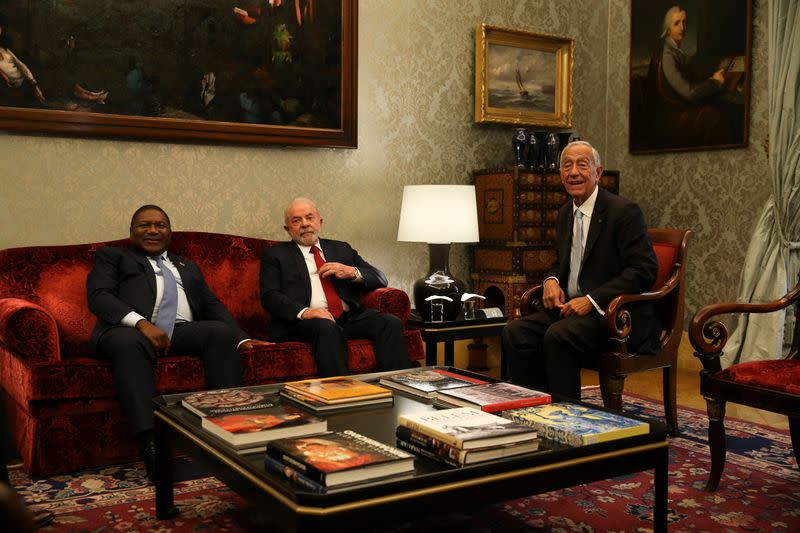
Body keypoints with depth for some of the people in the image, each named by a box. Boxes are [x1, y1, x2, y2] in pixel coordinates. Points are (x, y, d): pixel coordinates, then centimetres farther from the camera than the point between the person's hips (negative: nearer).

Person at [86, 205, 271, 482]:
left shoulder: (187, 267, 34)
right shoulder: (112, 256, 22)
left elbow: (212, 305, 23)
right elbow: (98, 295, 4)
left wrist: (242, 338, 3)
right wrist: (141, 323, -15)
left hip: (183, 331, 3)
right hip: (130, 329, -3)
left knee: (221, 331, -27)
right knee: (128, 343, -38)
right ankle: (151, 445, -45)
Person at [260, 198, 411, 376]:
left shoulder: (341, 249, 25)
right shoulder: (275, 254, 14)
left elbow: (380, 279, 21)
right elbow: (269, 296, -1)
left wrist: (352, 272, -2)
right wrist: (303, 311, -20)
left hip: (350, 317, 4)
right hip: (305, 321, -4)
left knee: (391, 323, -23)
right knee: (326, 327, -37)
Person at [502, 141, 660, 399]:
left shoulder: (625, 211, -9)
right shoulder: (565, 213, 14)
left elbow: (644, 270, -15)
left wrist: (591, 300, -22)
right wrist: (551, 280, 0)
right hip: (570, 307, 7)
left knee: (558, 336, -32)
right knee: (515, 332, -15)